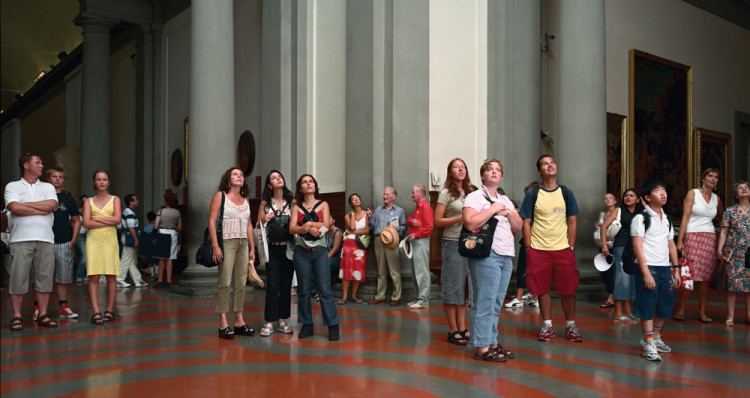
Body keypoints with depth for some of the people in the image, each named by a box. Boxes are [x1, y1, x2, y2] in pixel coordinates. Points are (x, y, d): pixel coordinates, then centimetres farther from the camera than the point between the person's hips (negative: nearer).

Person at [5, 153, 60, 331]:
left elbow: (52, 204, -2)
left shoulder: (48, 187, 18)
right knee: (18, 278, -3)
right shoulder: (13, 186, 10)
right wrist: (41, 210, -2)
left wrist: (26, 204, -2)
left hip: (45, 239, 3)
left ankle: (43, 315, 9)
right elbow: (14, 208, -8)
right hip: (21, 239, -2)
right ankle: (17, 317, 5)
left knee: (44, 277, 2)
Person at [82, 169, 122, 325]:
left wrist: (97, 218, -5)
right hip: (93, 240, 0)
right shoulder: (89, 201, 11)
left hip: (110, 240, 0)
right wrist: (108, 222, -8)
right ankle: (96, 312, -5)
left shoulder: (115, 199, 10)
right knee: (93, 277, -6)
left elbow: (117, 219, -4)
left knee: (111, 276, 0)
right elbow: (86, 223, -2)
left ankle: (110, 310, 10)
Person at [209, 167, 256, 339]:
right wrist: (215, 246, -15)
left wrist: (252, 248, 12)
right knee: (225, 283, -7)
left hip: (243, 244, 6)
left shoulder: (245, 200, 16)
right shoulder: (220, 196, 0)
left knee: (241, 283, 5)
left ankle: (239, 321, 11)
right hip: (226, 242, -5)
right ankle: (223, 324, -3)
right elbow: (211, 221, -6)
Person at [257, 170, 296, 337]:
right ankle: (269, 323, 0)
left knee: (286, 285, 5)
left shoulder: (292, 202, 7)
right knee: (272, 285, -6)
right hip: (273, 248, -1)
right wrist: (264, 220, -13)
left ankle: (282, 320, 15)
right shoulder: (265, 203, 6)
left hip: (289, 247, 2)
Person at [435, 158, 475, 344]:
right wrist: (460, 218, -16)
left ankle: (462, 328, 16)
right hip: (452, 243, -6)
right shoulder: (446, 193, -3)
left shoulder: (470, 193, 15)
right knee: (453, 286, -3)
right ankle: (453, 330, 6)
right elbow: (437, 221, -7)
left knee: (464, 286, 8)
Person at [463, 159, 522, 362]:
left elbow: (518, 226, 16)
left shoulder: (505, 200, 22)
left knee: (496, 304, 10)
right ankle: (482, 348, -3)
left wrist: (507, 212, -1)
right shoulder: (475, 197, -2)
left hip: (506, 257, 8)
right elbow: (470, 223, -18)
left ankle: (492, 343, 18)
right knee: (485, 303, -7)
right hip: (486, 255, -7)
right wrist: (492, 209, -12)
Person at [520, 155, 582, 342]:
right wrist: (528, 249, -6)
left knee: (568, 289, 1)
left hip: (563, 249, 1)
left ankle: (570, 326, 15)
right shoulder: (532, 195, 2)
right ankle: (547, 326, 17)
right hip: (538, 249, -1)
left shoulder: (566, 193, 7)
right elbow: (526, 223, 2)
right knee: (543, 289, 5)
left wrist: (571, 247, 0)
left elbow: (572, 222, 7)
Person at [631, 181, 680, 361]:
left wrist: (676, 268, 11)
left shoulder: (666, 219, 15)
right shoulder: (641, 218, -6)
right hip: (648, 267, -7)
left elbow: (671, 245, 19)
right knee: (647, 307, -3)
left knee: (665, 306, 11)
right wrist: (646, 272, -17)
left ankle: (655, 337, 30)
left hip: (665, 268, 7)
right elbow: (637, 247, -11)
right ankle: (649, 345, 6)